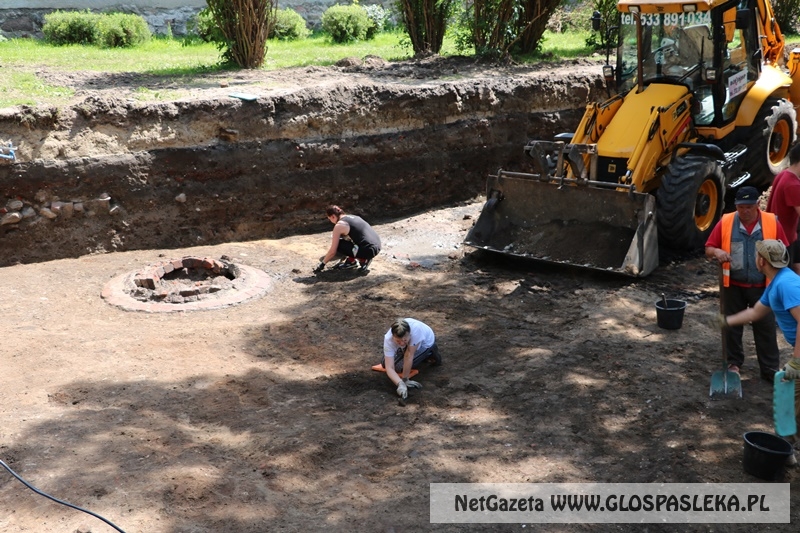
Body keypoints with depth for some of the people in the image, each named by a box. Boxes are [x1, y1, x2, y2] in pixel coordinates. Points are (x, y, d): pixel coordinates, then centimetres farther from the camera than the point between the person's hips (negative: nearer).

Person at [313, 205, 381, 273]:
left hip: (368, 251, -9)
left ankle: (362, 259, 1)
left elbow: (332, 251, -4)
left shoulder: (339, 225, -6)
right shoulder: (353, 217, 18)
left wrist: (322, 264, 11)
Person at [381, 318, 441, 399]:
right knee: (385, 364, 0)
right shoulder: (388, 339, -36)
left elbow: (409, 355, -39)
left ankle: (429, 353, 4)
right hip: (409, 344, 3)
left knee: (399, 366, -17)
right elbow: (389, 368, -40)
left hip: (426, 343, -3)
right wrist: (400, 384, -56)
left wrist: (405, 380, -32)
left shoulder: (416, 328, -46)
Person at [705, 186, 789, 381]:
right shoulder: (725, 222, -7)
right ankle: (733, 362, 28)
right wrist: (716, 251, -27)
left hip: (762, 287, 0)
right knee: (731, 326, 11)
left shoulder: (772, 222, -5)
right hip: (733, 285, 0)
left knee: (766, 328, 6)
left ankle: (770, 369, 17)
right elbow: (708, 249, -4)